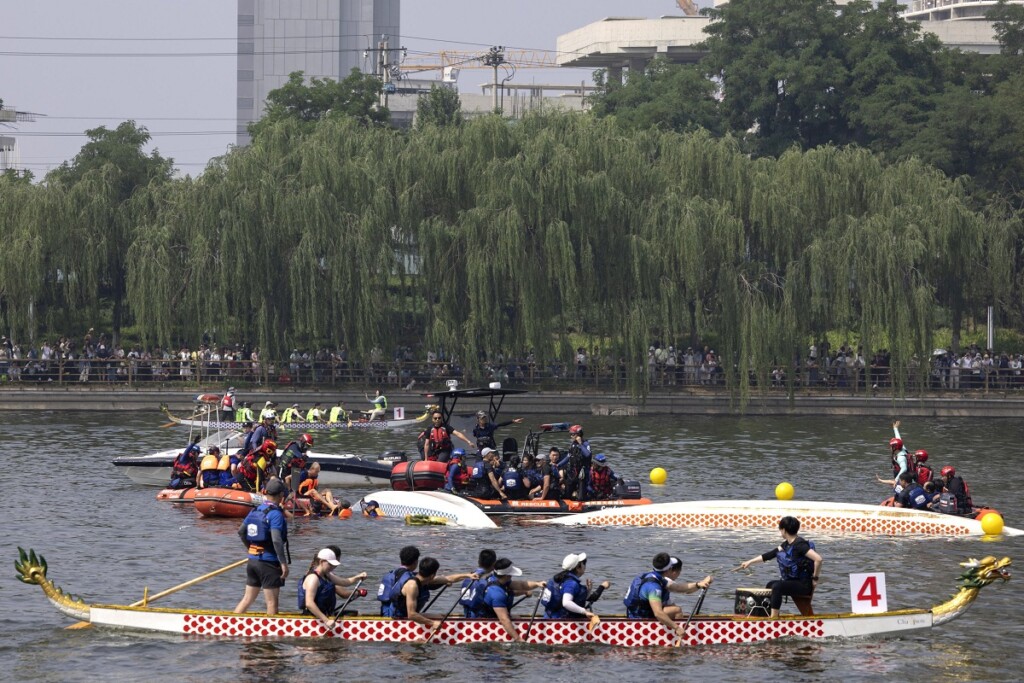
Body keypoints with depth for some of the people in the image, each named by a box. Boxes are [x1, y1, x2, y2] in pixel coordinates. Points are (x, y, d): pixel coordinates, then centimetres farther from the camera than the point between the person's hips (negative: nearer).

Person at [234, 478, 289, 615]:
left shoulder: (255, 511, 8)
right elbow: (276, 540, -24)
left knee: (247, 599, 15)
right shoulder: (276, 514, -16)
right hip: (269, 563, -8)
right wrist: (284, 563, -22)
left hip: (252, 560, 8)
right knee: (272, 603, -1)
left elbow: (241, 532, 17)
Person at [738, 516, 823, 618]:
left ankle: (774, 617, -26)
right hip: (794, 581, 11)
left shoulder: (799, 544, -21)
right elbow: (770, 555, 16)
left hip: (804, 585, -11)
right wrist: (750, 562, 18)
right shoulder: (787, 544, 9)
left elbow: (818, 559, -30)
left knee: (777, 587, -27)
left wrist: (815, 578, -20)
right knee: (770, 585, 22)